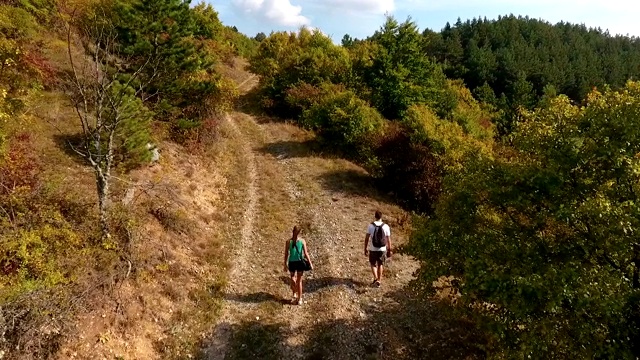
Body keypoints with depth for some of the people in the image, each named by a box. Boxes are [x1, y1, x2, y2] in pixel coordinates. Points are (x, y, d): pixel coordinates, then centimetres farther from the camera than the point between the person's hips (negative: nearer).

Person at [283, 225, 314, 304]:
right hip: (300, 262, 0)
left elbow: (286, 254, -3)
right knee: (299, 281, 11)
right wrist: (310, 263, 2)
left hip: (292, 263, 0)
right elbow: (306, 254, -6)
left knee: (293, 279, 23)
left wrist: (285, 265, 6)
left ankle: (295, 294, 12)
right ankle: (299, 299, 15)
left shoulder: (288, 241, -5)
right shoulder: (302, 241, -7)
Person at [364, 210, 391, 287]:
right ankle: (379, 281, 20)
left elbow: (366, 238, -6)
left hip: (373, 249, -1)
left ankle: (376, 278, -4)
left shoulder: (371, 226, -9)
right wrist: (389, 250, 7)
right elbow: (388, 240, -3)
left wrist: (365, 249, 4)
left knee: (373, 264, 16)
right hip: (382, 249, 1)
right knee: (380, 265, 19)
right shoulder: (386, 227, -6)